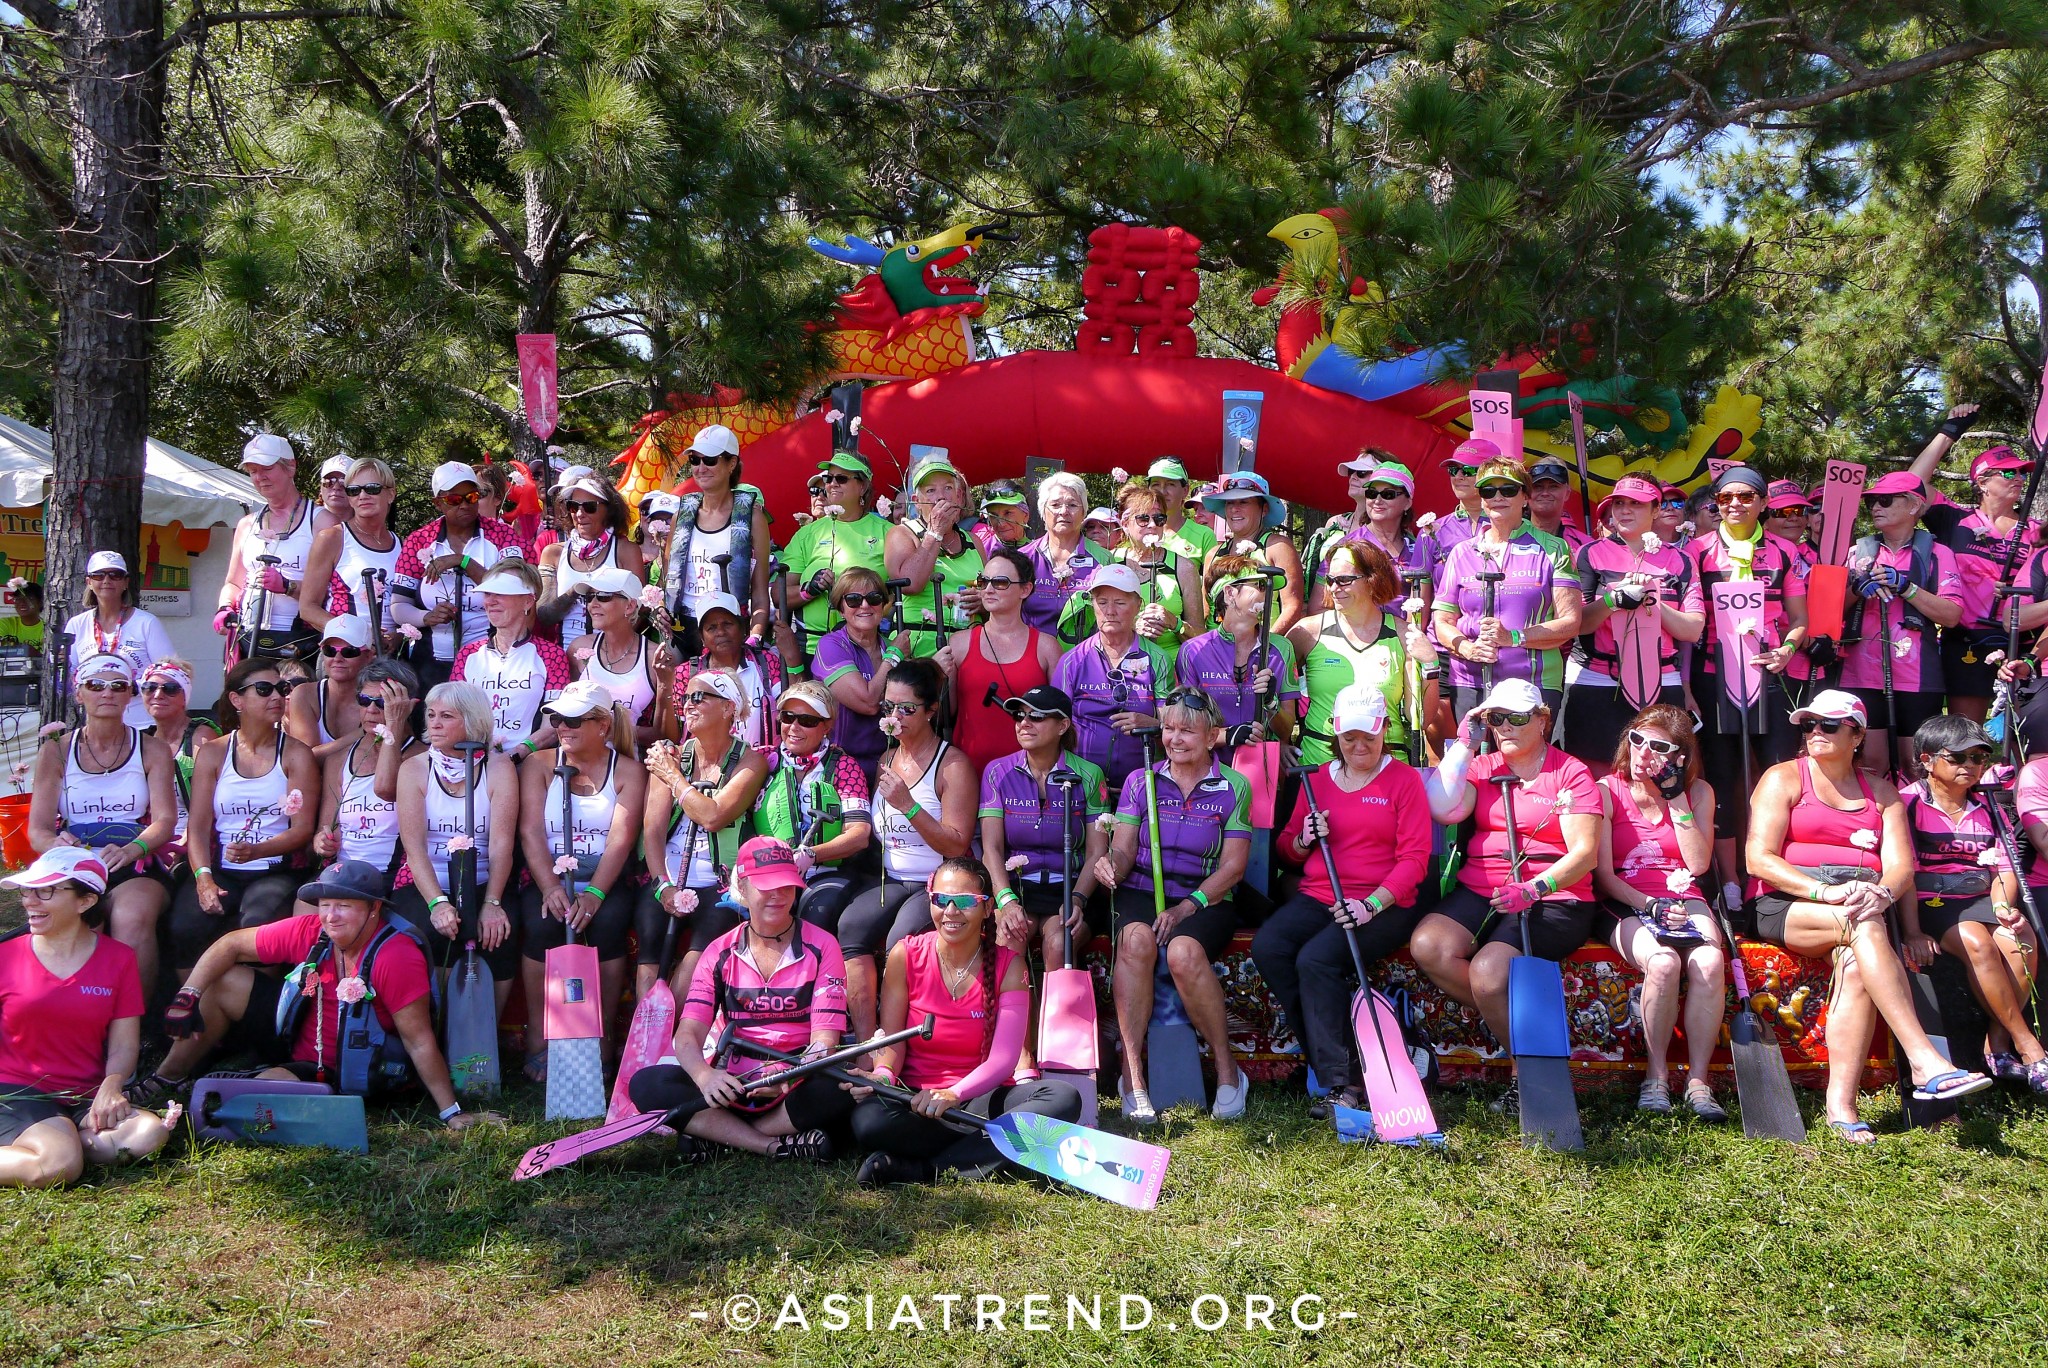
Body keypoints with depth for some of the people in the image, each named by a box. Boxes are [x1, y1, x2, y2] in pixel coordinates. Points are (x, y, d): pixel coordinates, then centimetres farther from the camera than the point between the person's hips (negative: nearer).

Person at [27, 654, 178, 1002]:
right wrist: (56, 845, -21)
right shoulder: (56, 751, 13)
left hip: (135, 871, -1)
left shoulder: (153, 751, 11)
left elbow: (165, 820, -1)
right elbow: (37, 829, 5)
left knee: (132, 918, -35)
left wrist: (130, 850, -23)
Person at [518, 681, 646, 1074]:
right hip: (547, 878, 1)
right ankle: (537, 1038, -16)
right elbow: (530, 831, -4)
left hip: (605, 881, -1)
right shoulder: (540, 765, 9)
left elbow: (621, 839, -7)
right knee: (542, 924, -30)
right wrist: (550, 888, -20)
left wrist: (595, 893, -23)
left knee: (609, 923, -31)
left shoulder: (628, 771, 5)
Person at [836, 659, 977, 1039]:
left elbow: (957, 846, -12)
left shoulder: (952, 764, -4)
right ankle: (867, 1045, -25)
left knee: (901, 940, -33)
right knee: (848, 929, -24)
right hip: (892, 881, 6)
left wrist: (908, 805, -20)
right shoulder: (886, 760, 17)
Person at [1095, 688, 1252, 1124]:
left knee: (1184, 952, -35)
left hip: (1205, 900, -1)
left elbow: (1233, 865, -2)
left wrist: (1188, 906, -16)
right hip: (1141, 892, 2)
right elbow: (1123, 850, 3)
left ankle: (1227, 1071, -15)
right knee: (1136, 940, -35)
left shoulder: (1234, 787, 4)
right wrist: (1110, 865, -22)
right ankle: (1132, 1074, -27)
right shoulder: (1140, 782, 10)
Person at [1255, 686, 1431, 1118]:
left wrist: (1373, 904, -19)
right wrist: (1303, 840, -4)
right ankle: (1340, 1066, -16)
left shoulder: (1403, 778, 2)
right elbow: (1288, 847, 21)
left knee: (1317, 959, -31)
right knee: (1266, 948, -24)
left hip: (1383, 905, -5)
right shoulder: (1317, 779, 16)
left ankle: (1343, 1083, -22)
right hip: (1317, 898, 5)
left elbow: (1414, 858, -5)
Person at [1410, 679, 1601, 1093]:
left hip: (1552, 899, -4)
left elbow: (1585, 853, -7)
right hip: (1479, 891, 5)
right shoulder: (1481, 767, 16)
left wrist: (1533, 889, -23)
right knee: (1428, 945, -26)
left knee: (1488, 969, -30)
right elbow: (1443, 810, -4)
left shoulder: (1570, 773, 4)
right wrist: (1463, 743, 0)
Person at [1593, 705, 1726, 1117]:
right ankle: (1656, 1076, -18)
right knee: (1664, 962, -34)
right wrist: (1650, 906, -16)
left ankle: (1698, 1079, -22)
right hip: (1627, 906, -2)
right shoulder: (1607, 791, 3)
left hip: (1685, 901, 3)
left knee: (1710, 962, -31)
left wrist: (1676, 800, -6)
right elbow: (1603, 875, -2)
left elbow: (1698, 864, -2)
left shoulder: (1697, 792, 11)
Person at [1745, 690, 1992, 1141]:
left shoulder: (1880, 790, 20)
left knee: (1857, 965, -33)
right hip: (1790, 905, -2)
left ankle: (1841, 1103, -38)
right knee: (1863, 925, -36)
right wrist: (1826, 891, -20)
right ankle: (1925, 1062, -42)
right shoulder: (1784, 778, 9)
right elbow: (1759, 859, -5)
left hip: (1863, 900, 3)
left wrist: (1883, 892, -19)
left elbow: (1901, 865, 6)